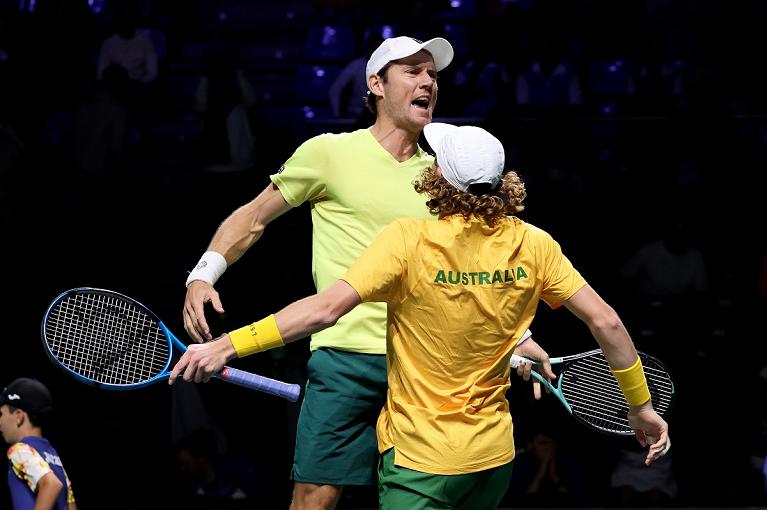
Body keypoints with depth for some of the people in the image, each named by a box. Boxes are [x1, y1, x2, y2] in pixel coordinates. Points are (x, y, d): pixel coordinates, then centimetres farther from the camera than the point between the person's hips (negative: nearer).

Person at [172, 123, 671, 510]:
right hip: (494, 452, 5)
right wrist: (642, 406, 10)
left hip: (420, 461, -5)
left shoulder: (410, 240, -15)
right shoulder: (532, 245, -3)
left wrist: (229, 345, -22)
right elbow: (605, 321, -2)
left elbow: (326, 308, -23)